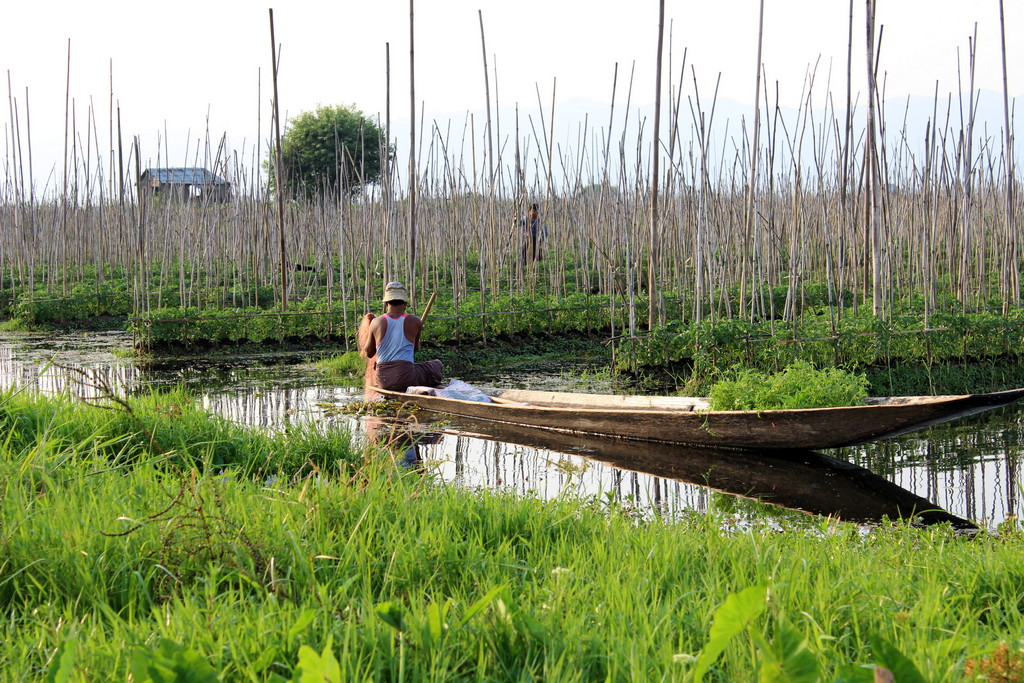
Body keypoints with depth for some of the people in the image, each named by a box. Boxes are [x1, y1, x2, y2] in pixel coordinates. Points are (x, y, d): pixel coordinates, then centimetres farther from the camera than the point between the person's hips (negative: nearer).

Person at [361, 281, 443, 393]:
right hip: (406, 379, -2)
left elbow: (368, 353, 12)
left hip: (383, 380, 2)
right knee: (437, 365, 21)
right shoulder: (415, 322, -3)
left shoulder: (377, 322, 0)